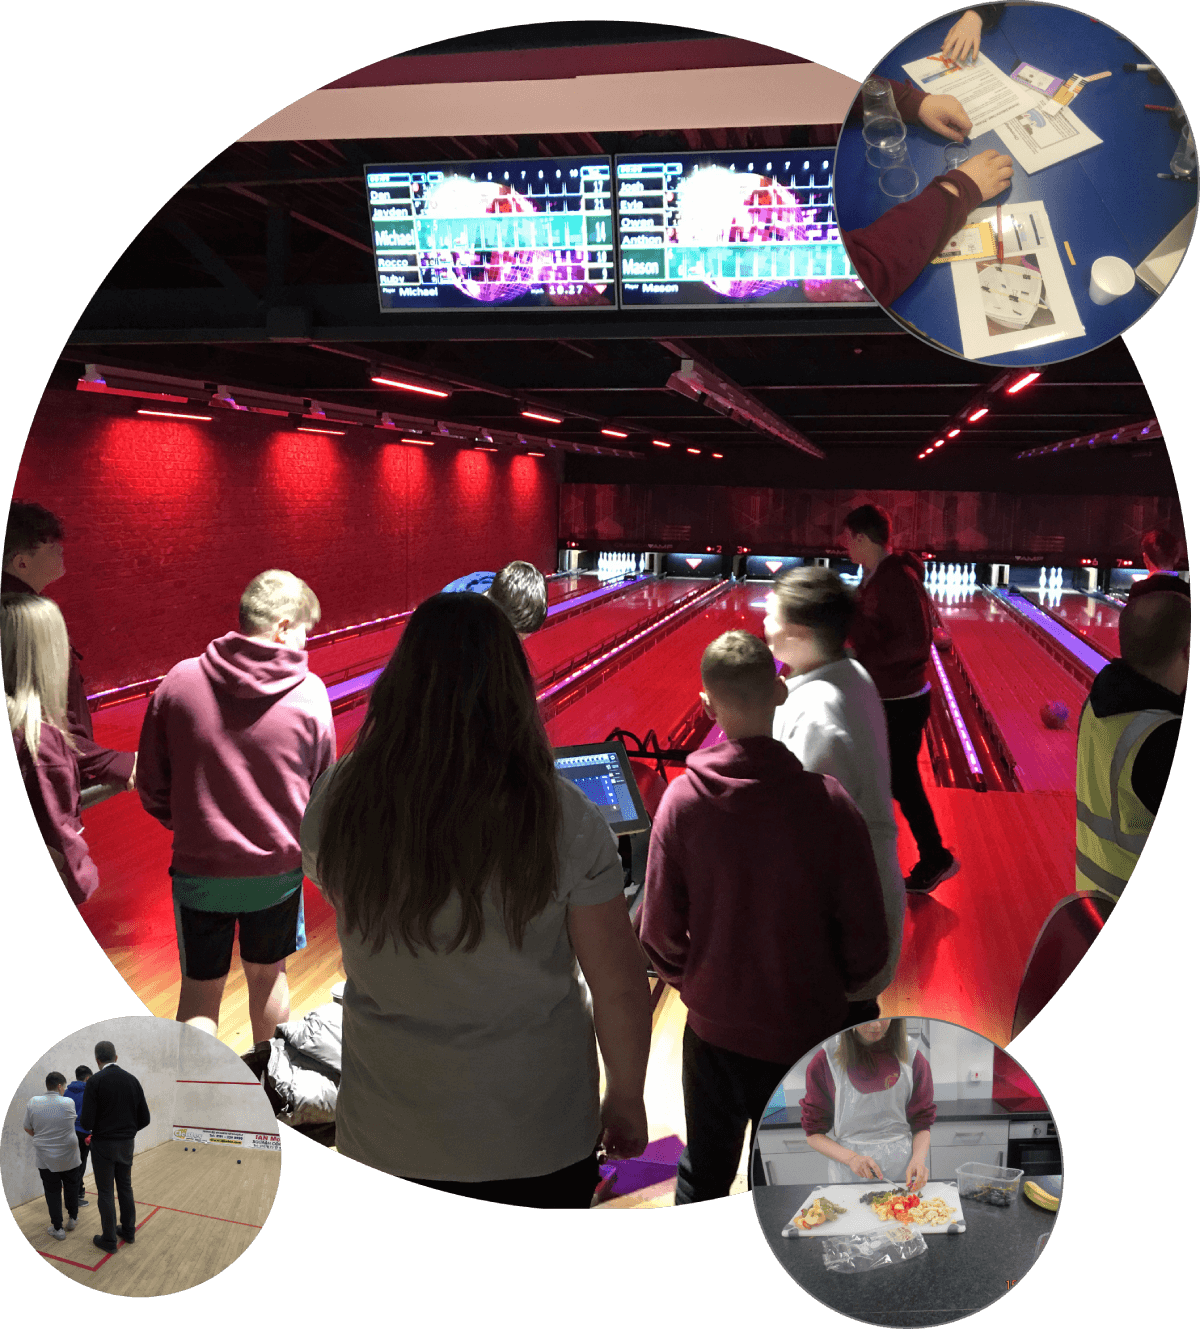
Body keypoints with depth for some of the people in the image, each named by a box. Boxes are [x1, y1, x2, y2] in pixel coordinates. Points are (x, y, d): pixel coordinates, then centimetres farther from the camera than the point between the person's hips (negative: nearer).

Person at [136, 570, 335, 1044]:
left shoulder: (180, 681, -10)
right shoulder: (309, 693, -12)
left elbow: (152, 786, -3)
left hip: (199, 868, 0)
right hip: (278, 869, 1)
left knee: (200, 990, 13)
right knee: (268, 974, 22)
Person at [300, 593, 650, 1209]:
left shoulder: (338, 802, -15)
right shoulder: (565, 818, -19)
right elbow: (620, 986, -12)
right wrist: (626, 1100, 4)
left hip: (385, 1139, 2)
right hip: (538, 1139, -1)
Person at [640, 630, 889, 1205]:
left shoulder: (682, 798, -17)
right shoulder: (828, 802, -20)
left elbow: (659, 931, -10)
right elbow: (867, 940, -12)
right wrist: (831, 990, 8)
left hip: (713, 1028, 1)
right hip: (806, 1034, -1)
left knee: (703, 1176, 25)